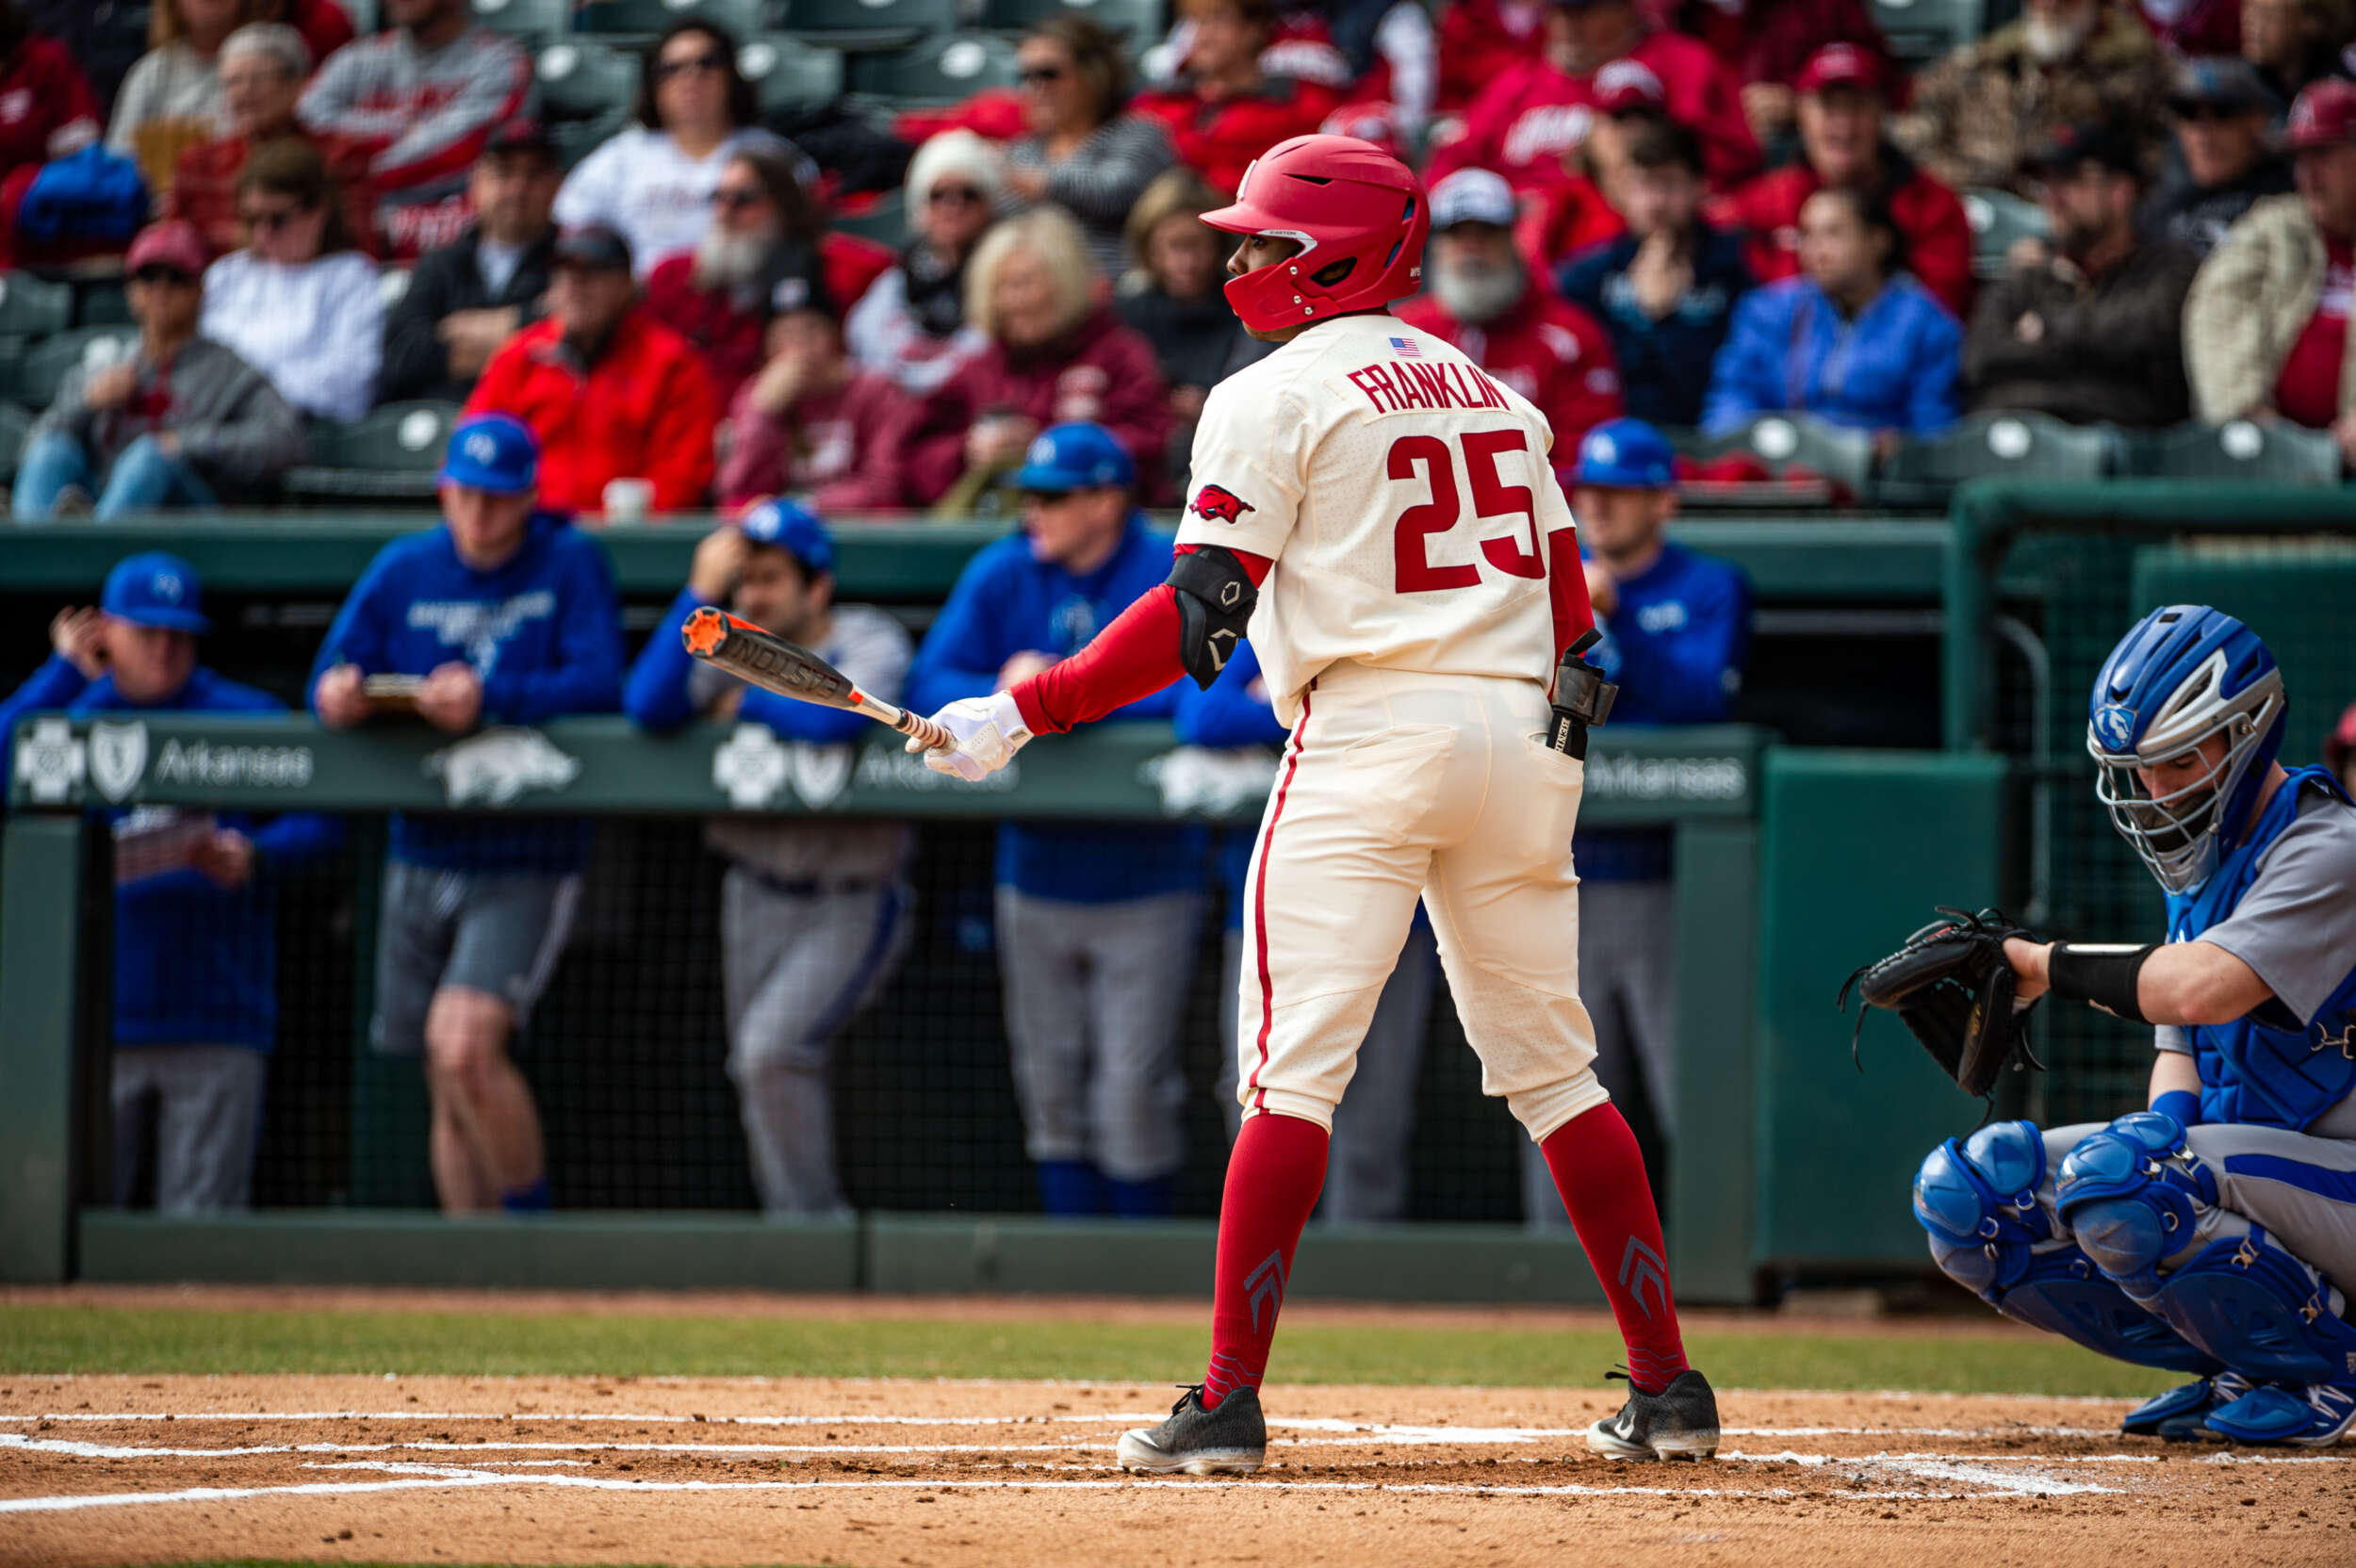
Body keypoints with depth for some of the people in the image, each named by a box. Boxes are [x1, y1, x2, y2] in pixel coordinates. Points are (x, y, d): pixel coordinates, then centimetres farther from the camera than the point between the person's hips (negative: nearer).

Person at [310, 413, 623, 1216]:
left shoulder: (572, 565, -5)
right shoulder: (403, 571, 7)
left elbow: (600, 683, -17)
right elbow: (332, 681, 4)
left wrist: (491, 699, -29)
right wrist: (339, 694, -20)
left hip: (527, 865, -5)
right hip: (423, 852, 5)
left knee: (464, 1046, -23)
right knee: (449, 1090, 9)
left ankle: (531, 1217, -5)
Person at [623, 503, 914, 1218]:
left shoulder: (870, 643, -12)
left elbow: (837, 718, -34)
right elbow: (648, 706, -19)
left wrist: (745, 704, -17)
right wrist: (701, 591, -21)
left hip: (852, 904, -6)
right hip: (757, 893, 6)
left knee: (772, 1050, -21)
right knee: (757, 1076, 11)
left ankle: (812, 1218, -10)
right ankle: (793, 1219, 27)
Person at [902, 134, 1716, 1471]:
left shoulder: (1276, 396, -1)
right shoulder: (1498, 395, 20)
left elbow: (1201, 616, -10)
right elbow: (1571, 615, 18)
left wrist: (1025, 714, -8)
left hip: (1368, 733, -6)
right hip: (1519, 734, 6)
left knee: (1297, 1066, -7)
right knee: (1551, 1068, 13)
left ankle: (1231, 1400, -12)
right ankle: (1669, 1387, 10)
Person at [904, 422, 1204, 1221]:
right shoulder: (1001, 576, 4)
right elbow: (929, 686, 0)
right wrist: (1001, 698, -20)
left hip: (1143, 880, -4)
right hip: (1035, 877, 4)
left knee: (1132, 1092, -6)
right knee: (1050, 1091, 7)